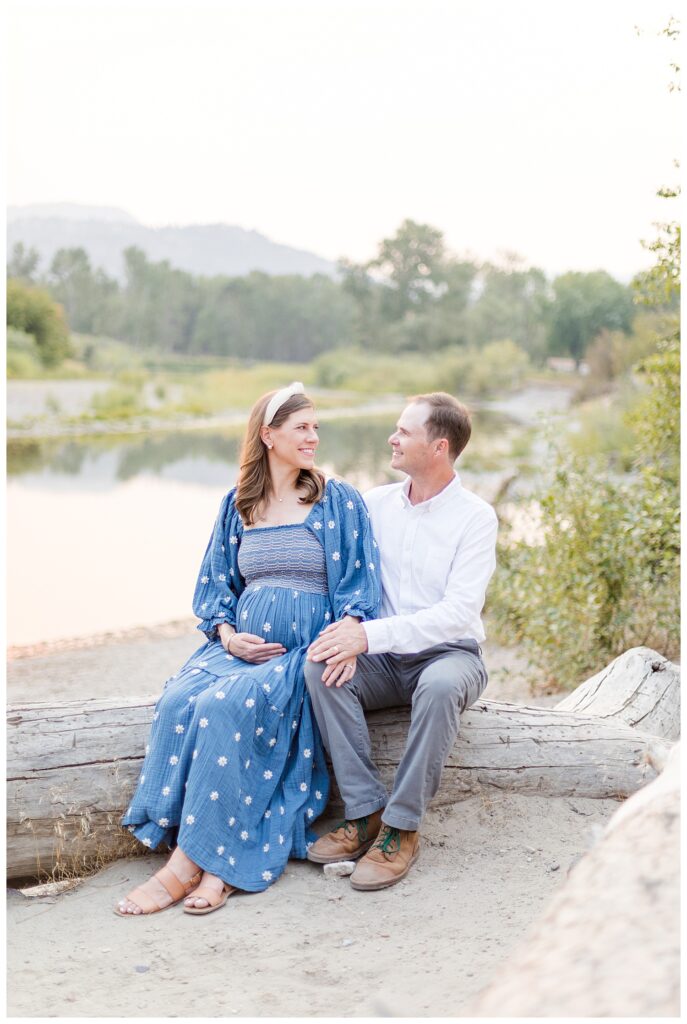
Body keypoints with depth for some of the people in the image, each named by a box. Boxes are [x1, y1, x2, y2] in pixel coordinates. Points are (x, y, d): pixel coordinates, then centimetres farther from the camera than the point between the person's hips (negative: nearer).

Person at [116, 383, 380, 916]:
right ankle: (219, 865, -28)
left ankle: (190, 863, -26)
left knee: (225, 705, -32)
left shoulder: (340, 502, 7)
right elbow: (216, 582, 17)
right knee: (177, 701, -27)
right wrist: (227, 634, -3)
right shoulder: (237, 505, 16)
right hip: (241, 643, 4)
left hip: (306, 649, -4)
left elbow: (359, 580, 1)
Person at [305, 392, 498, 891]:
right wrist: (345, 632, -18)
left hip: (448, 653, -4)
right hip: (383, 660, 4)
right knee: (321, 669, -26)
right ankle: (367, 812, -20)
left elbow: (459, 613, -18)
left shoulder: (475, 517, -7)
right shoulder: (376, 503, 8)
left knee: (440, 685, -38)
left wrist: (371, 634, -27)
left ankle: (402, 827, -24)